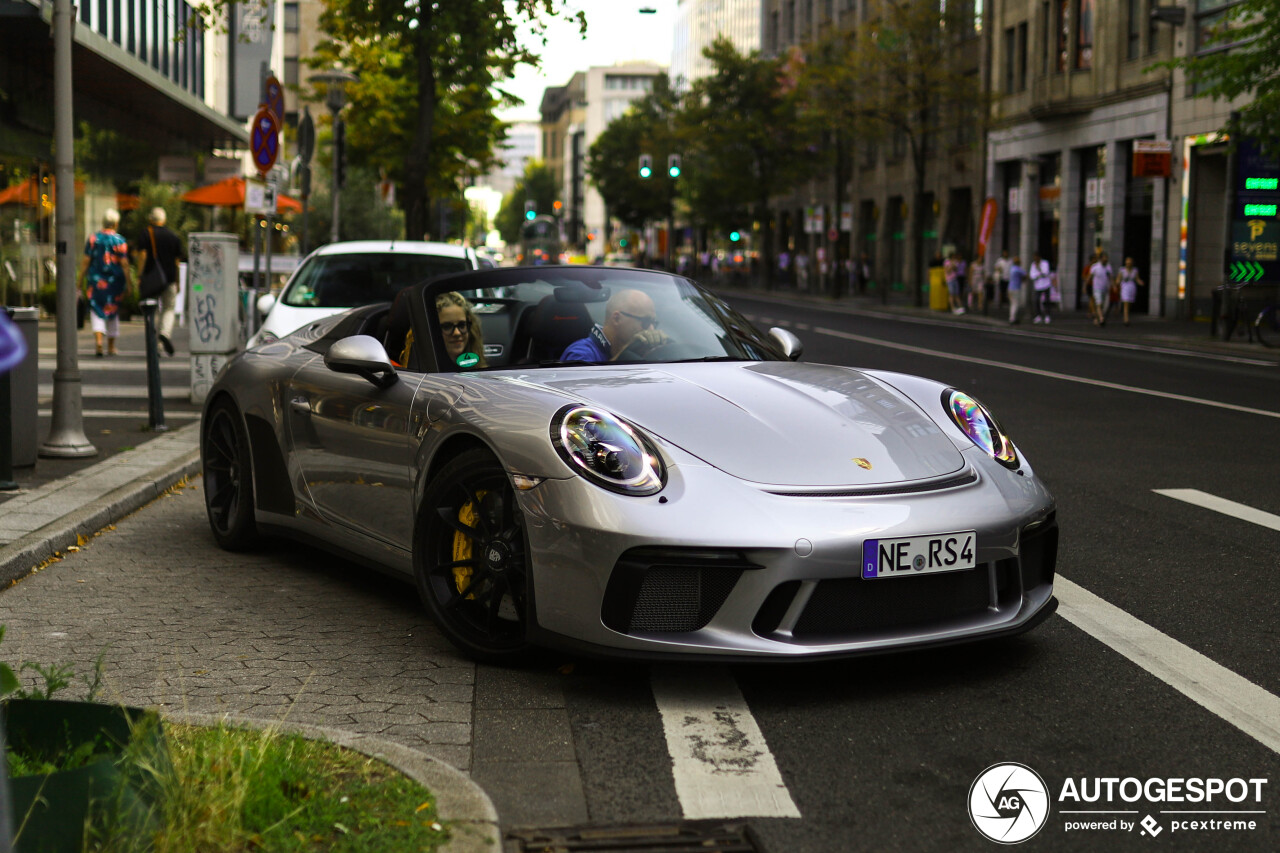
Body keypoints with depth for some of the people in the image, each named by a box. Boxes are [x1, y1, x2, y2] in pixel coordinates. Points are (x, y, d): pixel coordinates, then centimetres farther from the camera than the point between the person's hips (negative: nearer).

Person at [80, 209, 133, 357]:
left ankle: (98, 341, -22)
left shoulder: (93, 239, 0)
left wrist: (80, 281, 4)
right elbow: (124, 264, -8)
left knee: (96, 312, 1)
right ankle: (111, 347, 23)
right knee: (113, 312, 14)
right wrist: (129, 282, -2)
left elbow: (85, 262, -1)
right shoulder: (120, 241, -4)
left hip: (95, 280, 0)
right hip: (114, 282, 0)